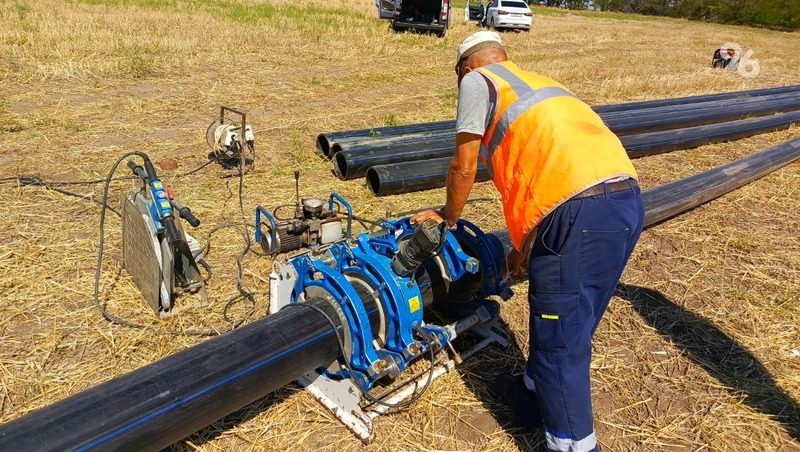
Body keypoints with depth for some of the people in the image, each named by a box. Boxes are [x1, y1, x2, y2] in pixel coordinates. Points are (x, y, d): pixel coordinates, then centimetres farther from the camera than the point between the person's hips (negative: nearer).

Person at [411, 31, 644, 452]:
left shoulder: (477, 81, 10)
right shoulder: (541, 83, 32)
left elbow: (464, 167, 9)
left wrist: (449, 216, 29)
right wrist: (526, 243, 40)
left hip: (582, 210, -9)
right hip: (626, 199, 9)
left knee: (561, 341, 5)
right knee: (567, 325, 24)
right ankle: (535, 398, 44)